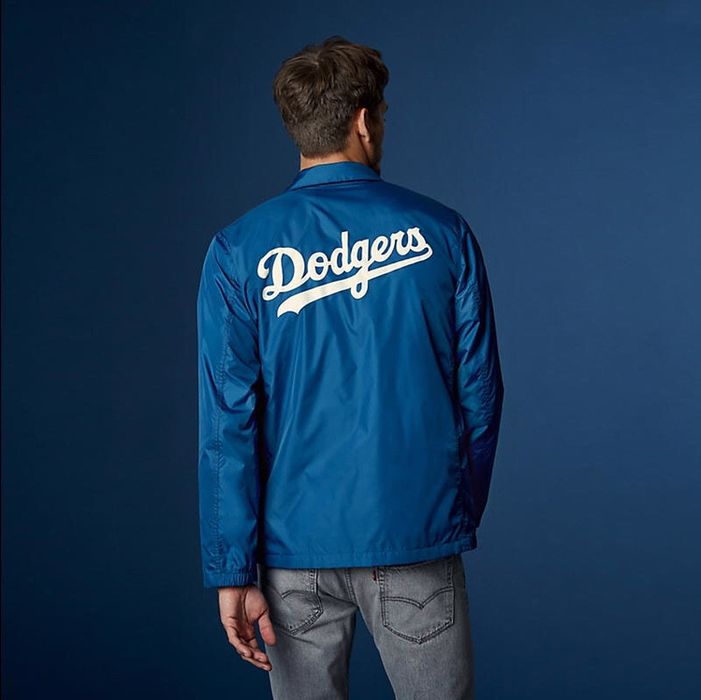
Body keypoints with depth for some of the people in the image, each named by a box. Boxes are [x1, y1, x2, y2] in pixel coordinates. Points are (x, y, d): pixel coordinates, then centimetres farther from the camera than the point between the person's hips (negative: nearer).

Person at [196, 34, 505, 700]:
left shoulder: (239, 251, -4)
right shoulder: (441, 232, -3)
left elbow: (227, 423, -7)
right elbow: (480, 393, 1)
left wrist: (232, 570, -4)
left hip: (296, 546, 1)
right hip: (418, 542, 0)